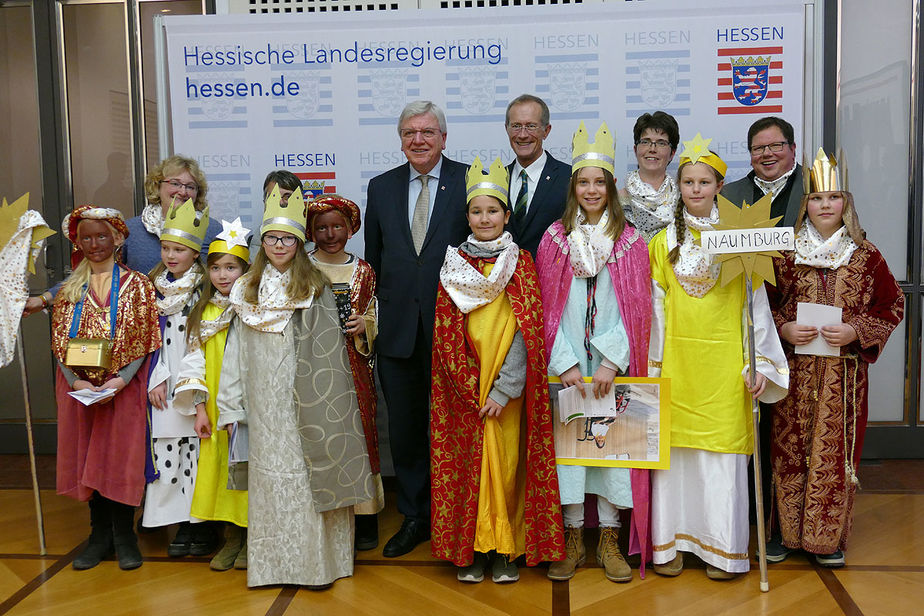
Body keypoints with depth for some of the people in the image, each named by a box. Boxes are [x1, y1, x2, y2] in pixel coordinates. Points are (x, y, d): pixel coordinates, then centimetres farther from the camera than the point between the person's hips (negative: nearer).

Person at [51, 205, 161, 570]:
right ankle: (100, 535, 16)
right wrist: (76, 381, -12)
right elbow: (60, 339, 4)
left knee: (121, 456, -4)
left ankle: (124, 537, 8)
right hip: (78, 387, 3)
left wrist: (120, 380, -17)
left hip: (123, 386, -3)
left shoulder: (135, 284, 1)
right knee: (87, 455, 4)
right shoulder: (70, 288, 10)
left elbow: (143, 340, -4)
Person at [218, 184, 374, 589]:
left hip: (302, 402, -3)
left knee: (307, 471, -2)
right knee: (269, 472, 7)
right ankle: (273, 561, 17)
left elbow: (328, 351, -4)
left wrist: (321, 401, -10)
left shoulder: (315, 288, 0)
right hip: (264, 401, 3)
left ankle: (315, 560, 8)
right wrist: (230, 404, 9)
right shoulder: (248, 290, 12)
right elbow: (237, 350, 12)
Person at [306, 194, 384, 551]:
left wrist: (363, 325, -7)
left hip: (354, 370, 2)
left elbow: (375, 320, 13)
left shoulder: (364, 271, 10)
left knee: (359, 435, 1)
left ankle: (364, 522, 11)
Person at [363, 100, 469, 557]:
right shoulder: (381, 187, 11)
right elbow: (373, 259, 14)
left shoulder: (470, 182, -1)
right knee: (404, 426, 12)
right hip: (397, 327, 4)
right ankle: (414, 517, 27)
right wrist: (370, 315, 10)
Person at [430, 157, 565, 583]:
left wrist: (504, 388, -14)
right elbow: (446, 333, 3)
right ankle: (471, 549, 14)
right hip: (463, 388, 1)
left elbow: (526, 330, -6)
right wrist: (472, 388, -6)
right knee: (468, 460, 2)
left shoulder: (521, 265, 2)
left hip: (508, 386, -1)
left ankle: (506, 551, 13)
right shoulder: (454, 266, 7)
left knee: (506, 462, -1)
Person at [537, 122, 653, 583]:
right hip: (567, 364, 0)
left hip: (614, 363, 0)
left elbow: (634, 309, -2)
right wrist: (565, 363, -9)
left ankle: (609, 540, 15)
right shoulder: (555, 239, 5)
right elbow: (549, 308, 1)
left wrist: (611, 362, -12)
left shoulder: (631, 242, 4)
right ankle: (573, 540, 15)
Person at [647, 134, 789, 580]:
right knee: (674, 450, 5)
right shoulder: (663, 242, 7)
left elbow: (755, 304, 1)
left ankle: (723, 547, 16)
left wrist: (759, 364, -4)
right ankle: (671, 543, 18)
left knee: (723, 452, 2)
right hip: (676, 362, 1)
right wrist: (652, 365, 2)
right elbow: (656, 307, 5)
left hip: (724, 364, -1)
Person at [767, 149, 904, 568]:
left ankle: (829, 537, 17)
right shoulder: (785, 253, 3)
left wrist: (856, 331, -9)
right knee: (790, 447, 4)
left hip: (844, 371, 0)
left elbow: (892, 305, 6)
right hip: (795, 370, 0)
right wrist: (784, 328, -10)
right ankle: (784, 531, 18)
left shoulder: (865, 255, 3)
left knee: (837, 449, 3)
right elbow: (765, 302, 8)